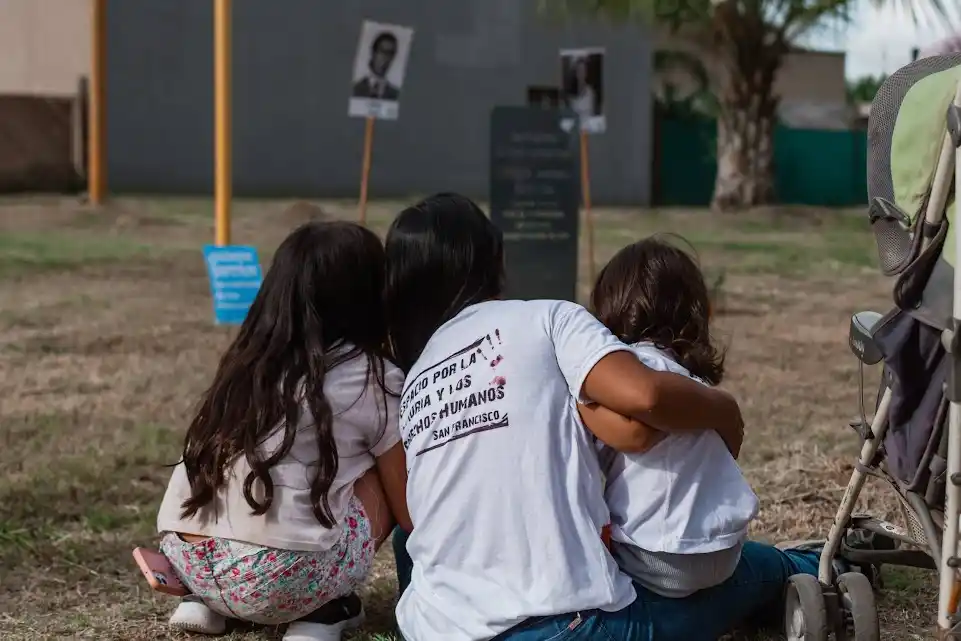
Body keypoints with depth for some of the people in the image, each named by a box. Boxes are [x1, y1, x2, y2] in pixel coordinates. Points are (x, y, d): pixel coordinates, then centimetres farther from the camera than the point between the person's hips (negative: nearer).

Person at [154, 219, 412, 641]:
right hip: (279, 577, -6)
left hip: (187, 560, 6)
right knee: (381, 472, 16)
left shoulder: (246, 361, 19)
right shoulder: (373, 380, 5)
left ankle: (208, 601, 16)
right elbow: (410, 513, 13)